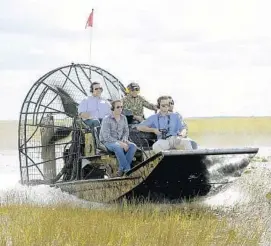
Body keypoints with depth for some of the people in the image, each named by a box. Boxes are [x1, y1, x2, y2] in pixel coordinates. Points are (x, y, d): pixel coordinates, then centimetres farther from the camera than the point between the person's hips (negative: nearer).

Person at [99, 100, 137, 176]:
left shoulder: (123, 118, 6)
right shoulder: (107, 119, -14)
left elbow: (126, 131, 16)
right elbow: (106, 137, -20)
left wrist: (124, 140, -7)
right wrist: (119, 143, -27)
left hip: (120, 142, 6)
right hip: (108, 142, -6)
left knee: (133, 146, -23)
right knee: (118, 147, -39)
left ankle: (122, 169, -22)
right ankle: (127, 170, -32)